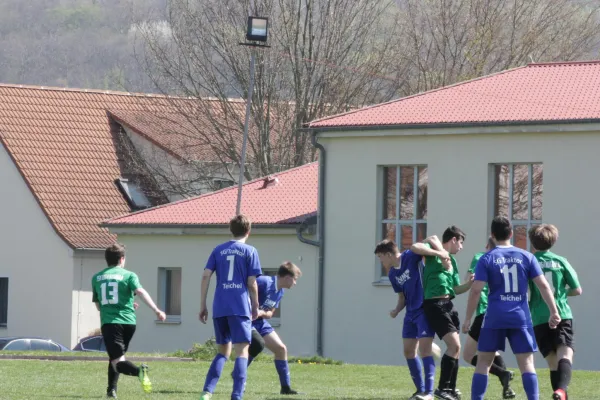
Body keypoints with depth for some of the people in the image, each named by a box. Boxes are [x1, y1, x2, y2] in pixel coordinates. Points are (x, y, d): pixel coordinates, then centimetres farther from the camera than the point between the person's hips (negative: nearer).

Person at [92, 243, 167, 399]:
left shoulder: (96, 278, 15)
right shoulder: (128, 275, 6)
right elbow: (140, 292, -12)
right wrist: (156, 310, -19)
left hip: (108, 323, -1)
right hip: (128, 322, 1)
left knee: (117, 360, -10)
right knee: (116, 356, 24)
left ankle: (138, 371, -40)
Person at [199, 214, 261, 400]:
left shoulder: (218, 250, 11)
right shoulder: (250, 251, 1)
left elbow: (206, 276, 5)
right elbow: (252, 283, -3)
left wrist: (203, 305, 9)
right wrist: (255, 307, 10)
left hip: (219, 308, 4)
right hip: (240, 308, -4)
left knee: (223, 351, 17)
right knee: (242, 351, -4)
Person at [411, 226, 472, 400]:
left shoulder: (452, 260, 20)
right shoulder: (434, 251, -3)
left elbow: (456, 289, 20)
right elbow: (415, 247, -23)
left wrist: (472, 282, 5)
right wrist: (438, 253, -22)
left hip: (448, 304, 9)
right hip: (435, 305, -9)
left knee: (455, 347, 12)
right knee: (454, 345, -15)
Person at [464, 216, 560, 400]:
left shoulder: (486, 260, 0)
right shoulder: (526, 257, 5)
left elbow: (476, 290, -7)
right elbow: (543, 285, 1)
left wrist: (468, 319, -1)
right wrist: (554, 311, 5)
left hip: (494, 318, -1)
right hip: (521, 317, 1)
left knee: (483, 362, 8)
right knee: (527, 363, 2)